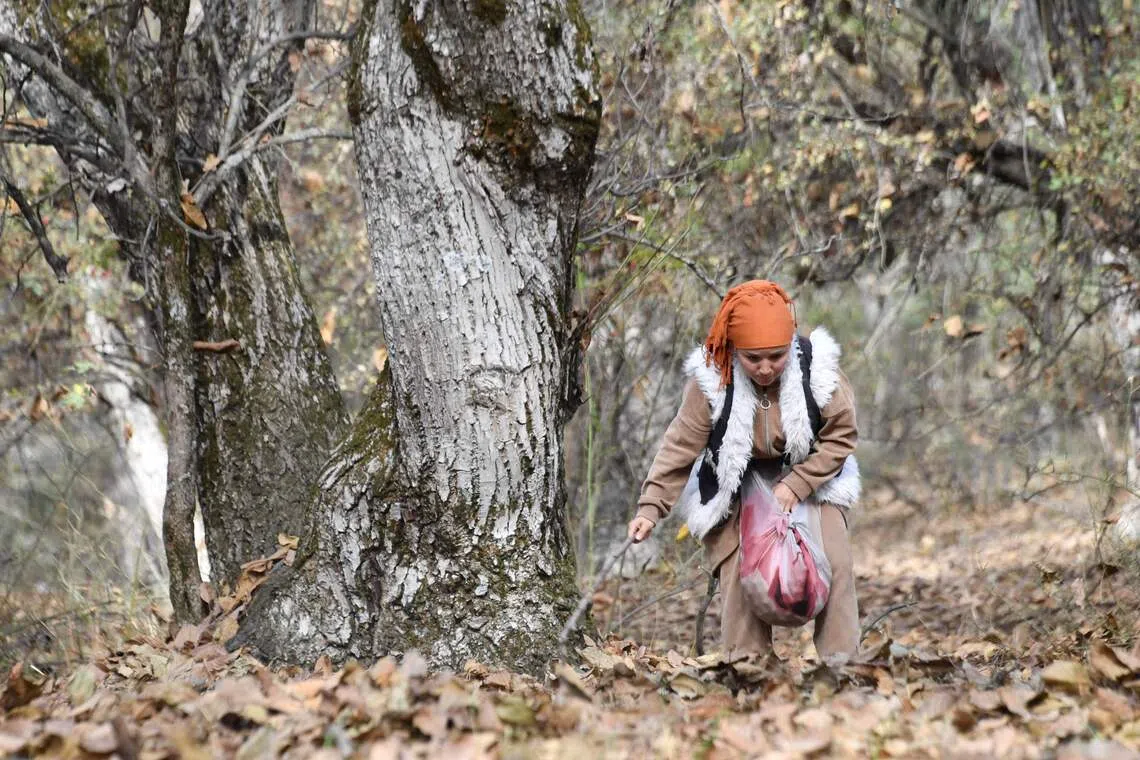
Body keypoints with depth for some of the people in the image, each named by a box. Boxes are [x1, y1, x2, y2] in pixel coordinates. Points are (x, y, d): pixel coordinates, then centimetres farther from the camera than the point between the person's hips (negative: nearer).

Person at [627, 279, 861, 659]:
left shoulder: (816, 371, -21)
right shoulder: (711, 381, -22)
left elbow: (841, 436, -11)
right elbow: (681, 446, -16)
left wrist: (797, 485, -20)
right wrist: (651, 507, -23)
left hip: (809, 480, 1)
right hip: (735, 490, -1)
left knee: (835, 567, -11)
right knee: (739, 579, -13)